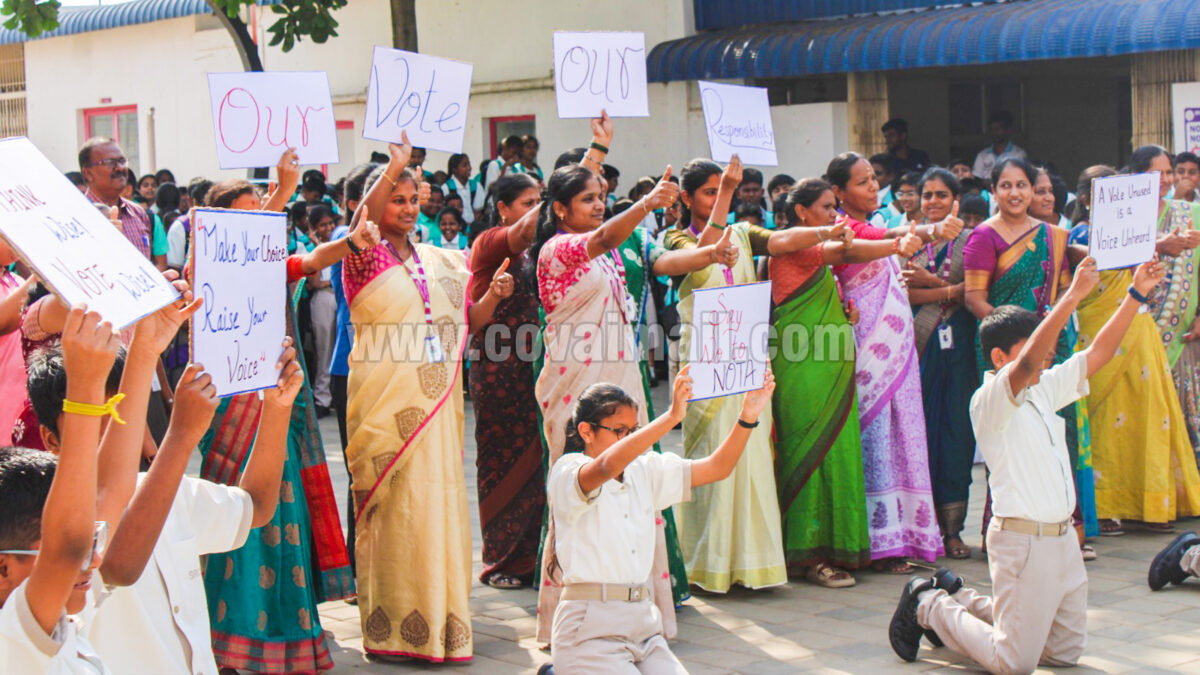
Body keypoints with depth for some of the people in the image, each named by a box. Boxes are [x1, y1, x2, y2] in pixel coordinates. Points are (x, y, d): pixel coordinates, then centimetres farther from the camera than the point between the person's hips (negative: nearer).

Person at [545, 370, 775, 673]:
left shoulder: (645, 470, 13)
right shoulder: (567, 472, -7)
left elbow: (716, 468, 8)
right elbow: (607, 466, -29)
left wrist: (748, 416, -8)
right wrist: (672, 416, -38)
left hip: (643, 622, 7)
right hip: (590, 629, -6)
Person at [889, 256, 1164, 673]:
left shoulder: (1044, 391, 12)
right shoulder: (988, 401, -13)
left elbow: (1100, 352, 13)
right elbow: (1027, 364, -32)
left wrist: (1136, 294, 3)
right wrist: (1074, 295, -37)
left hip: (1062, 538, 9)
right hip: (1023, 540, -9)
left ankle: (958, 600, 26)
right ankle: (928, 607, 16)